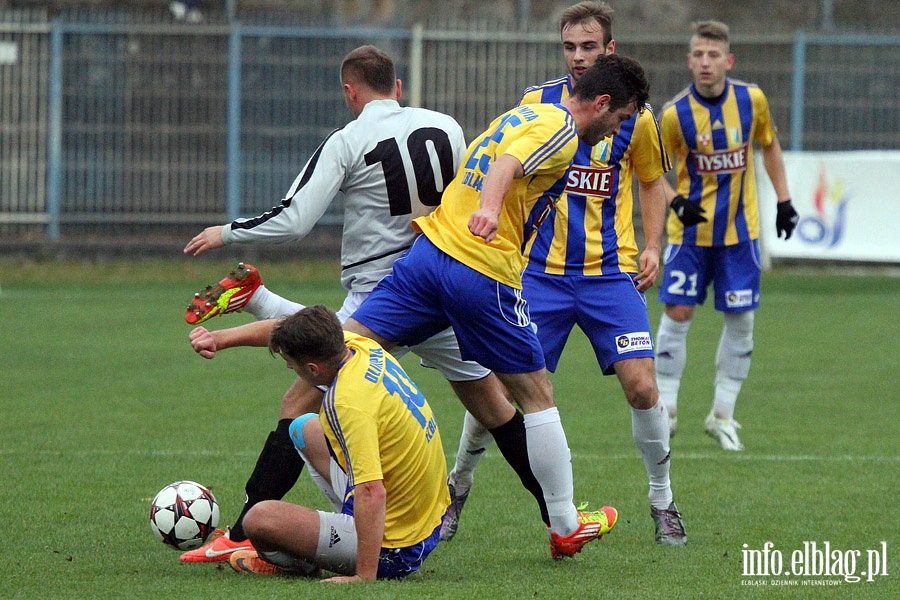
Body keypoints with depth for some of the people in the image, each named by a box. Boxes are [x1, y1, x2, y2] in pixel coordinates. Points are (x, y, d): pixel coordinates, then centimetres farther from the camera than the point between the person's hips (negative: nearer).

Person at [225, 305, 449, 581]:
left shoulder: (347, 403, -31)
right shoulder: (364, 348, -3)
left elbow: (372, 493, -37)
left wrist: (365, 575, -36)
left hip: (391, 552, -10)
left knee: (259, 519, -17)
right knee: (306, 428, 25)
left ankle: (297, 564, 16)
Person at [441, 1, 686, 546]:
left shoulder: (636, 115, 1)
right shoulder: (536, 103, 0)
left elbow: (653, 182, 15)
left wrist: (653, 247, 3)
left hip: (611, 272, 0)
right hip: (542, 271, 0)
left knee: (641, 384, -12)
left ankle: (663, 502, 7)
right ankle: (458, 486, 20)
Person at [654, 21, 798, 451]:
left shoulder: (752, 100, -7)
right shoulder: (675, 114, -13)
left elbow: (769, 146, 11)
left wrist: (783, 200, 9)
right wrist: (676, 201, -18)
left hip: (739, 228, 2)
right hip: (690, 230, -2)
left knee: (740, 320, 3)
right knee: (677, 313, -6)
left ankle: (723, 415, 13)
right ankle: (665, 409, 6)